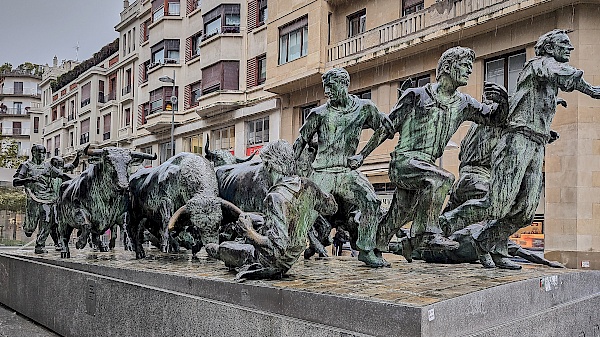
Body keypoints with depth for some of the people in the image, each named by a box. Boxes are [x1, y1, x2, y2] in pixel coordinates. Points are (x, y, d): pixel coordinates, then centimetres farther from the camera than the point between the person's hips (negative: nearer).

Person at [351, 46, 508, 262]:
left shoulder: (463, 104, 14)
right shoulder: (416, 96, -1)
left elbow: (494, 118, 16)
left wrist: (501, 100, -7)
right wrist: (362, 155, 1)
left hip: (425, 165, 6)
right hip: (403, 161, -6)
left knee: (399, 219, 8)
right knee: (442, 178, -30)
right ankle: (429, 232, -26)